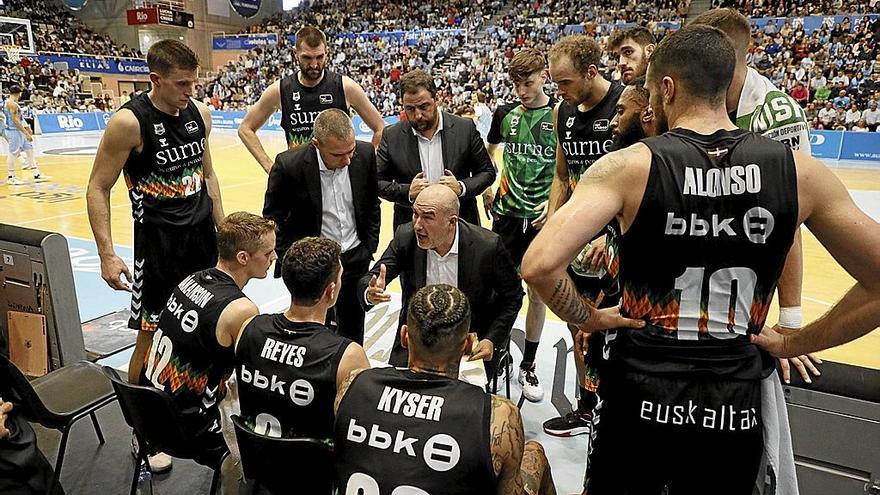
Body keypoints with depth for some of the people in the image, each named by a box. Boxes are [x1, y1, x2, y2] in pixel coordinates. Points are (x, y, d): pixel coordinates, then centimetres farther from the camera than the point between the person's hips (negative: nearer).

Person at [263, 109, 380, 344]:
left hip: (356, 260, 3)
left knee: (353, 333, 18)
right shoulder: (289, 165, -20)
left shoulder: (365, 154, -10)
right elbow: (272, 219, -6)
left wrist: (369, 248, 6)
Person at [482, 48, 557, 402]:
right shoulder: (505, 113, 4)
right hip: (506, 214, 2)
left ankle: (528, 366, 23)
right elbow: (488, 153, 20)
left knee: (538, 293, 7)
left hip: (543, 218, -2)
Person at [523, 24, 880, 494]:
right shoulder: (801, 170, -4)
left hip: (640, 393, -2)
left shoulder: (629, 165, -14)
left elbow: (539, 265, -25)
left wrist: (587, 318, -8)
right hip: (737, 406, 3)